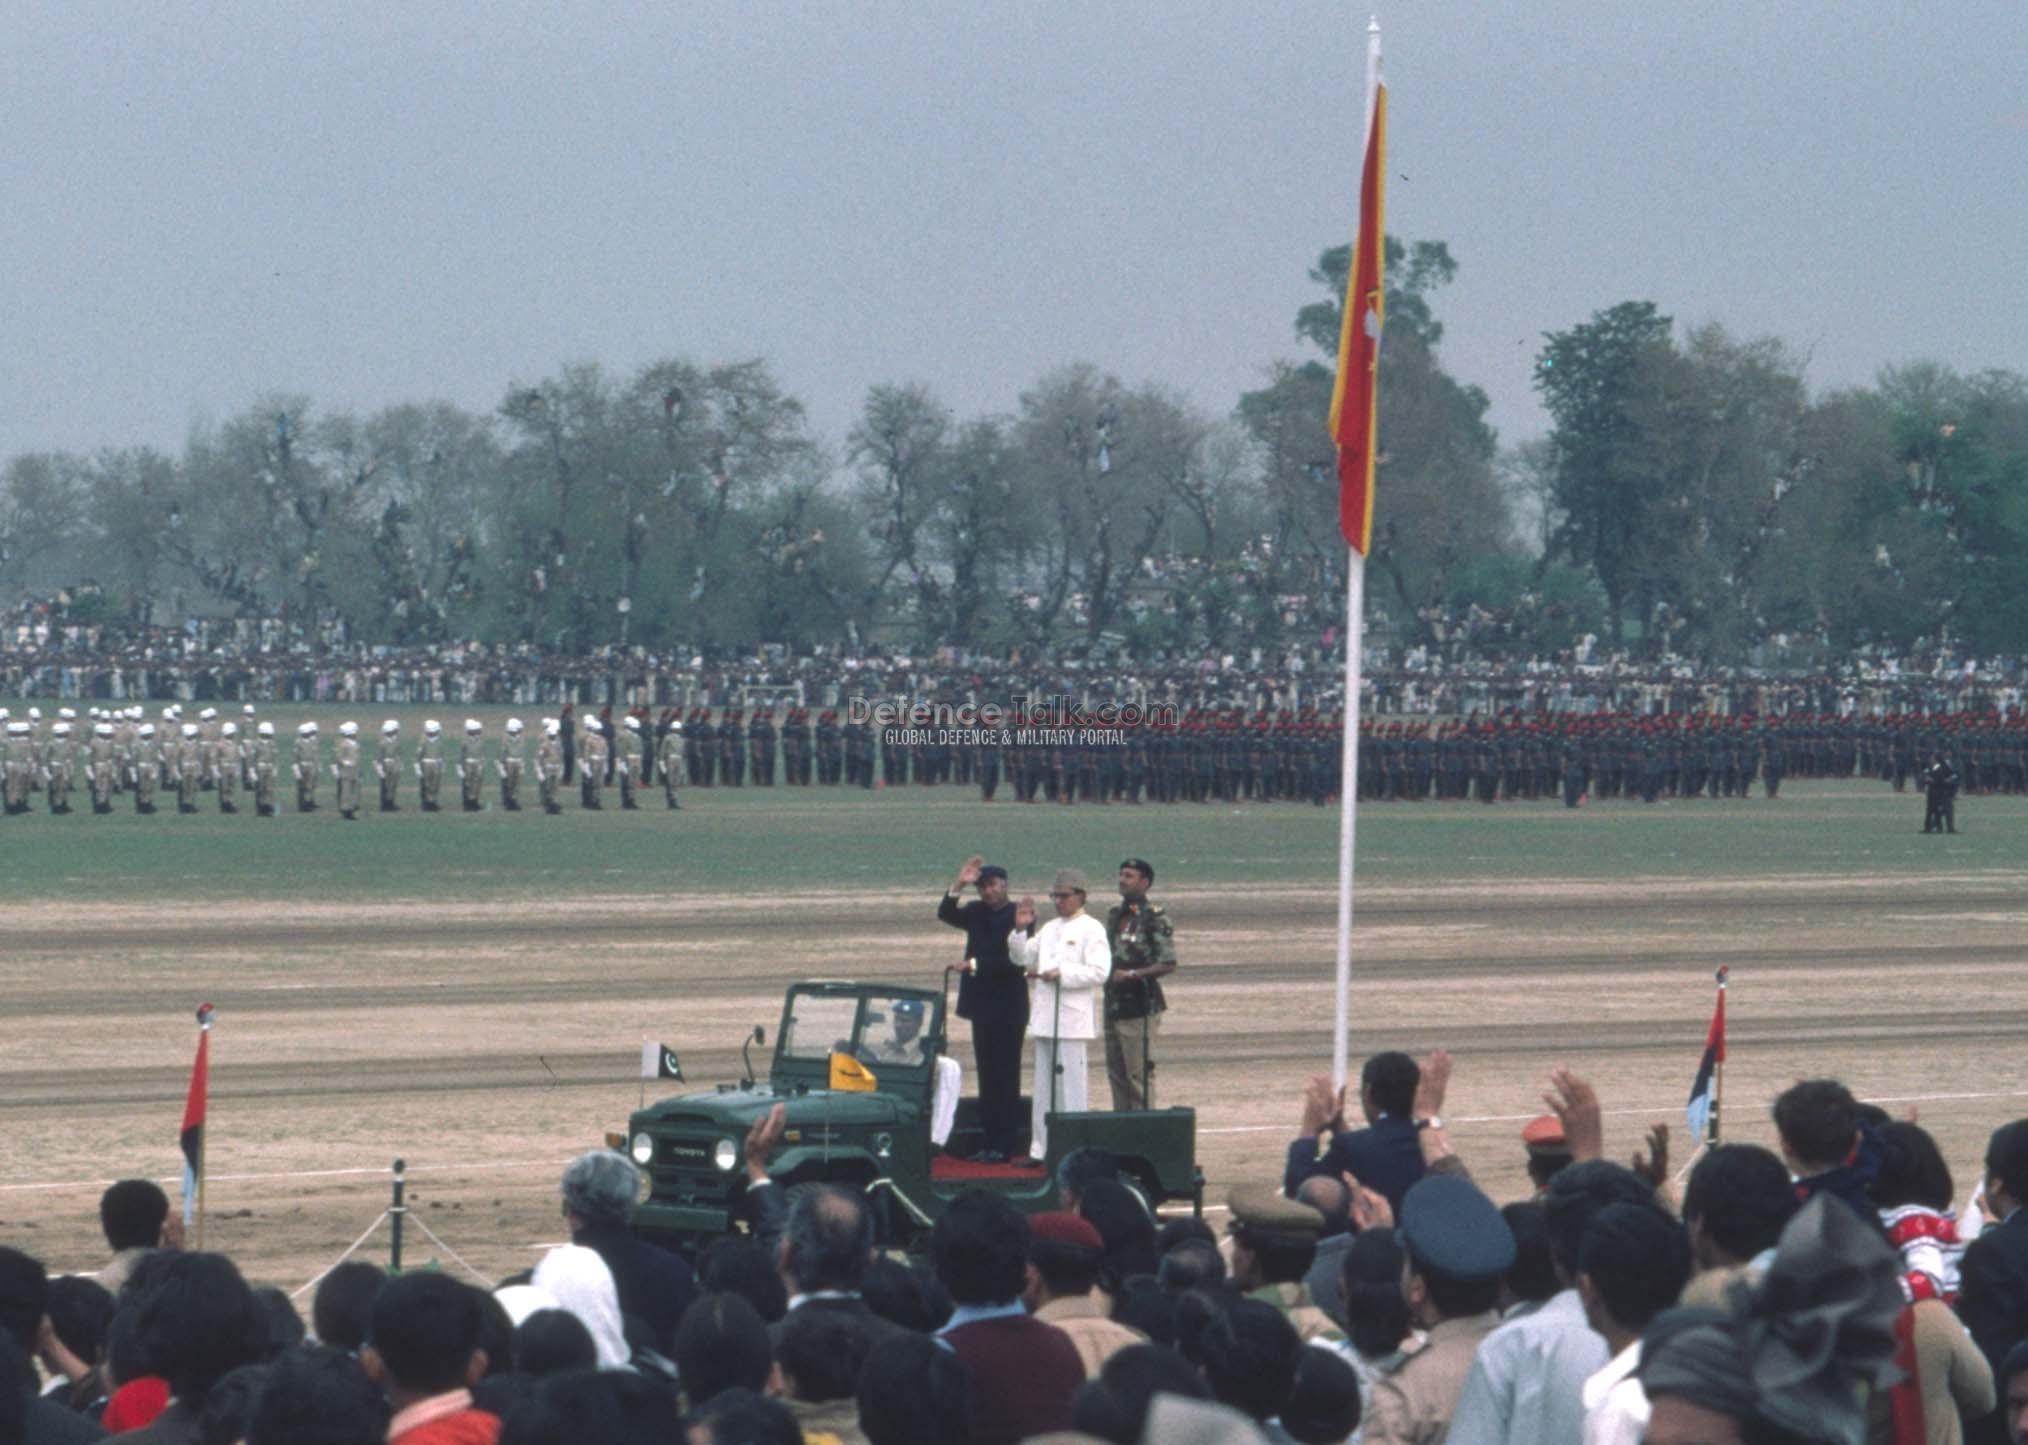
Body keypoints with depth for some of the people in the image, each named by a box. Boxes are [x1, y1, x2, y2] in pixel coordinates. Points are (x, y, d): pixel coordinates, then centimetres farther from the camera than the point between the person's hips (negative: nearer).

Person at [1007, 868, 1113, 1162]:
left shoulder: (1091, 929, -5)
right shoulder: (1050, 929, 17)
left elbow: (1099, 972, -14)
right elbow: (1021, 957, 19)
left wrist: (1061, 973, -19)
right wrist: (1021, 929, 3)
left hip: (1072, 1020, -8)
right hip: (1045, 1017, 8)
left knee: (1071, 1084, -6)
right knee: (1044, 1086, 10)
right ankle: (1041, 1150, 15)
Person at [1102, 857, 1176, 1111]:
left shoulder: (1155, 917, -9)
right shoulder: (1115, 914, 14)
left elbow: (1168, 964, -13)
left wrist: (1132, 975, -18)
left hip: (1140, 1005, -8)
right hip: (1113, 1003, 8)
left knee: (1139, 1074, -7)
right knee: (1116, 1073, 10)